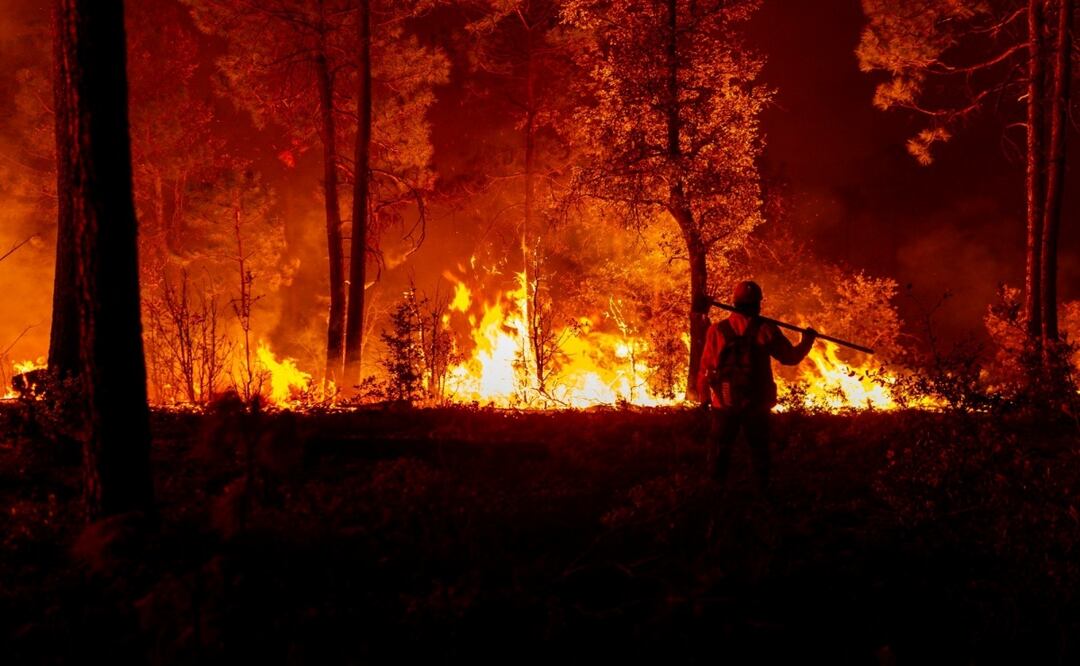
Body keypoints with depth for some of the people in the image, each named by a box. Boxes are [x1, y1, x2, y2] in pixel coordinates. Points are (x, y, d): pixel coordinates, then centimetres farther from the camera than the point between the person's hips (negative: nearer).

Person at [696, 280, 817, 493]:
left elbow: (706, 368, -5)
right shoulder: (765, 330, -7)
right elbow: (791, 356, 2)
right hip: (757, 404, 0)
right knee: (759, 451, 14)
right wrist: (807, 340, 20)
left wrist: (704, 396, 6)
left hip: (724, 404, 0)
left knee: (720, 451, 9)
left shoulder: (718, 330, -5)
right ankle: (763, 491, 20)